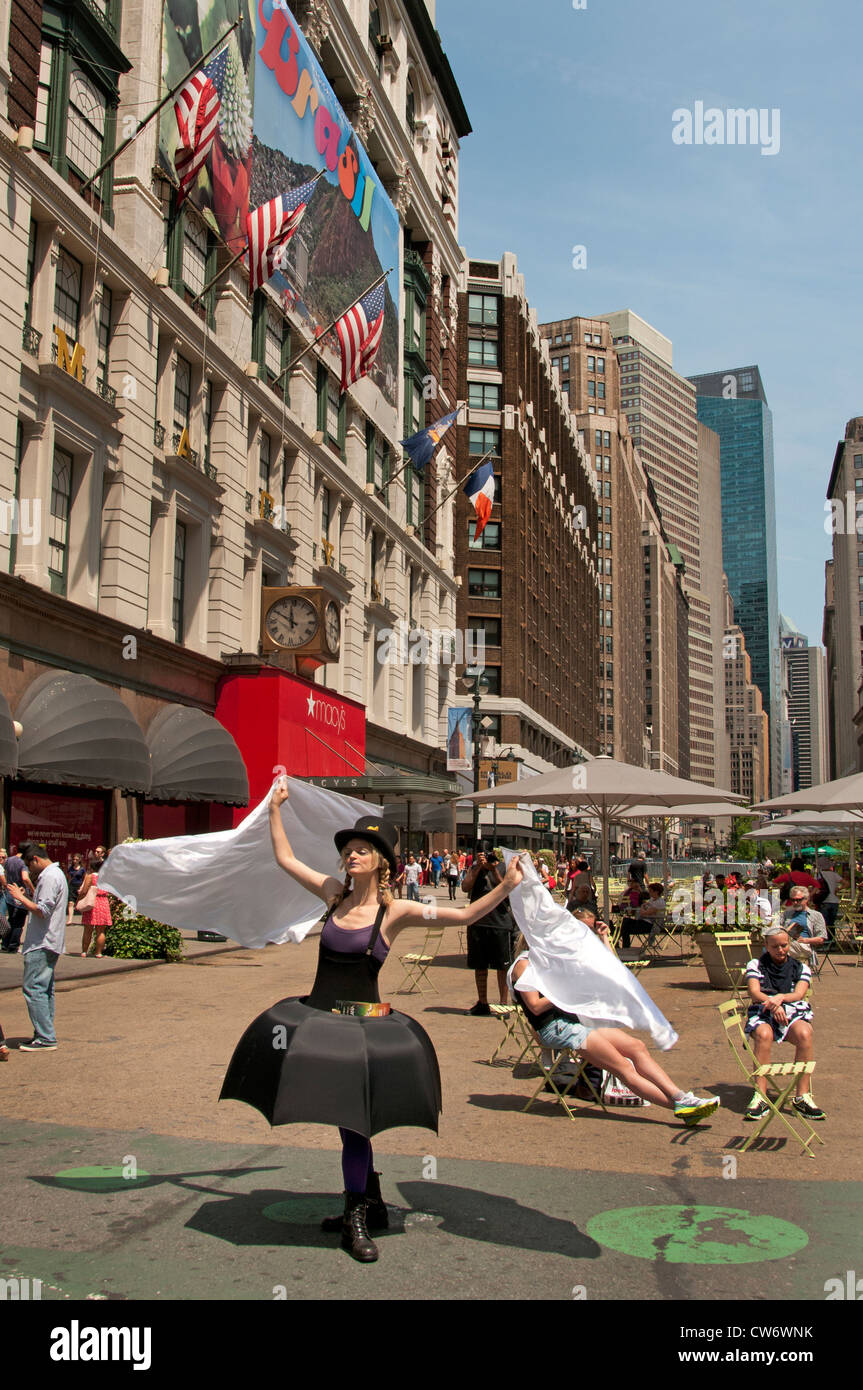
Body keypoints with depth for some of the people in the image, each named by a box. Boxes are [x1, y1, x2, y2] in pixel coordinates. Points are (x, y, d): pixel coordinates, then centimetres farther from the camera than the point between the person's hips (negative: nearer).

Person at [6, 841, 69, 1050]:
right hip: (50, 943, 11)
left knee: (33, 988, -10)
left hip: (41, 944, -11)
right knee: (45, 990, 12)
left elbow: (42, 911, -22)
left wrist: (21, 897, -12)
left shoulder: (49, 877, -15)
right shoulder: (57, 873, 19)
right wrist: (25, 900, 15)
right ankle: (46, 1036, 15)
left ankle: (45, 1039, -12)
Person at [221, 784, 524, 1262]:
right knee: (349, 1119, 14)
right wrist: (275, 807, 12)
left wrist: (506, 887, -25)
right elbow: (285, 858, 12)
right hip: (317, 1016, 4)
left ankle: (356, 1220, 15)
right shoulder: (333, 894, 4)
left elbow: (465, 915, -14)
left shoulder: (395, 911, -8)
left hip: (363, 1023, -4)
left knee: (353, 1118, -2)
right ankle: (370, 1205, 31)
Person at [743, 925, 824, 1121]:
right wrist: (773, 1004, -24)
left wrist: (781, 998, -22)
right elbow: (755, 993, -3)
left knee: (804, 1033, -34)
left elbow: (799, 994, 0)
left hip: (794, 1013, 1)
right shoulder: (755, 966, 12)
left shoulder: (801, 968, 16)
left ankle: (802, 1096, -30)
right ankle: (760, 1096, -36)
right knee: (763, 1034, -36)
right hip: (763, 1015, -1)